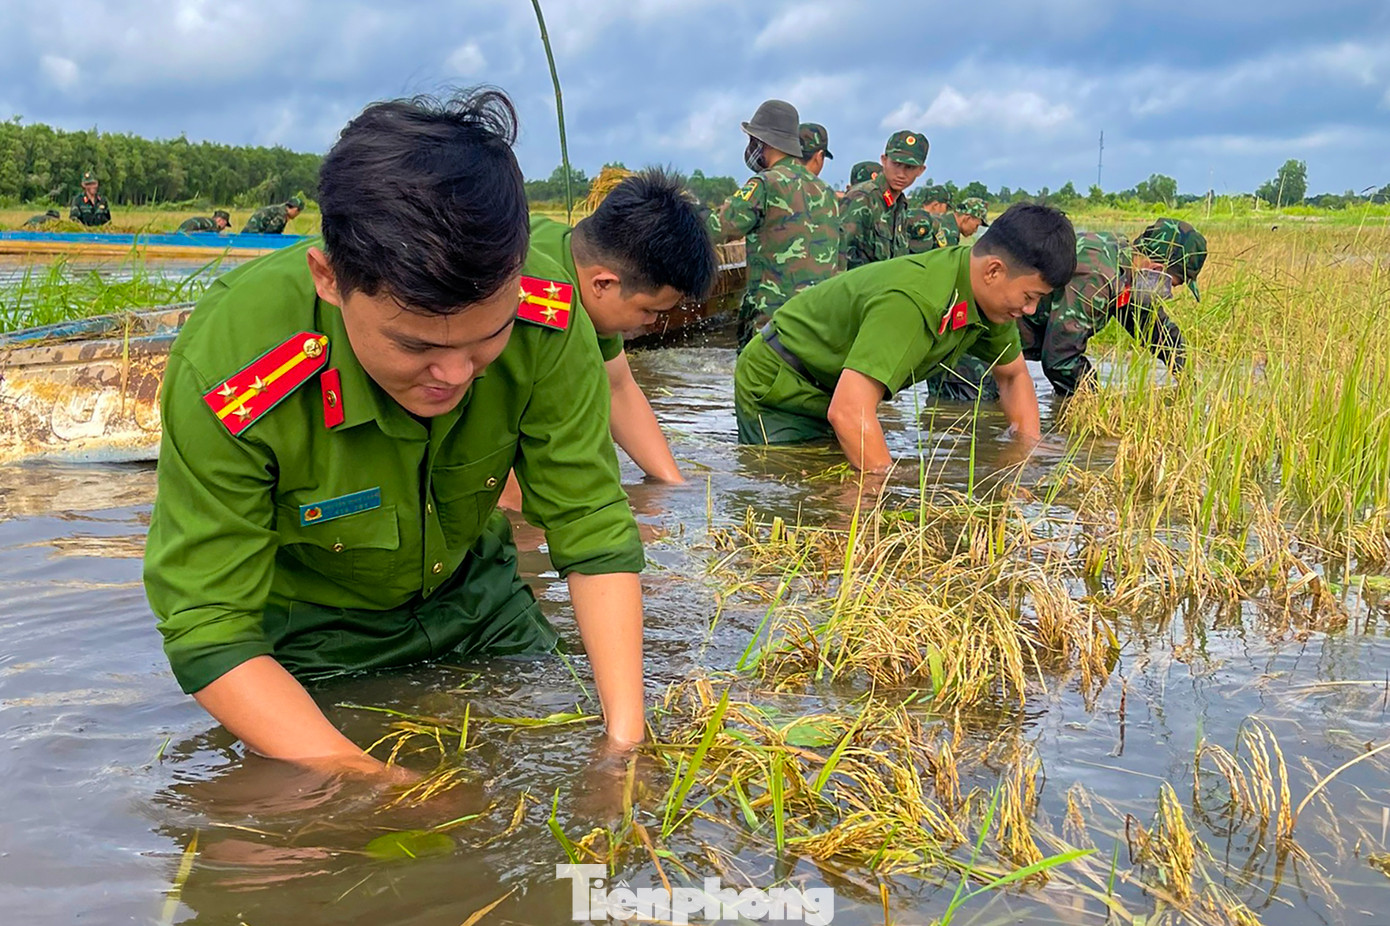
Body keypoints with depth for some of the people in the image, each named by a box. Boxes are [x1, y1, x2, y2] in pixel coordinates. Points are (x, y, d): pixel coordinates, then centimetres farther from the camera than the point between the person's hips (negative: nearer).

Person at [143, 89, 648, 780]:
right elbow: (208, 629, -30)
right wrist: (358, 781, -39)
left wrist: (626, 734, -29)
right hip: (309, 633, -2)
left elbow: (592, 530, -22)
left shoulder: (546, 319, -29)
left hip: (474, 590, 3)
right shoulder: (227, 368, -37)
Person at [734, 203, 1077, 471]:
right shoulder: (912, 300, -37)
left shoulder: (990, 299, -8)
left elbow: (1014, 375, 11)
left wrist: (1032, 451, -2)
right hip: (776, 390, -8)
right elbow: (847, 412, -44)